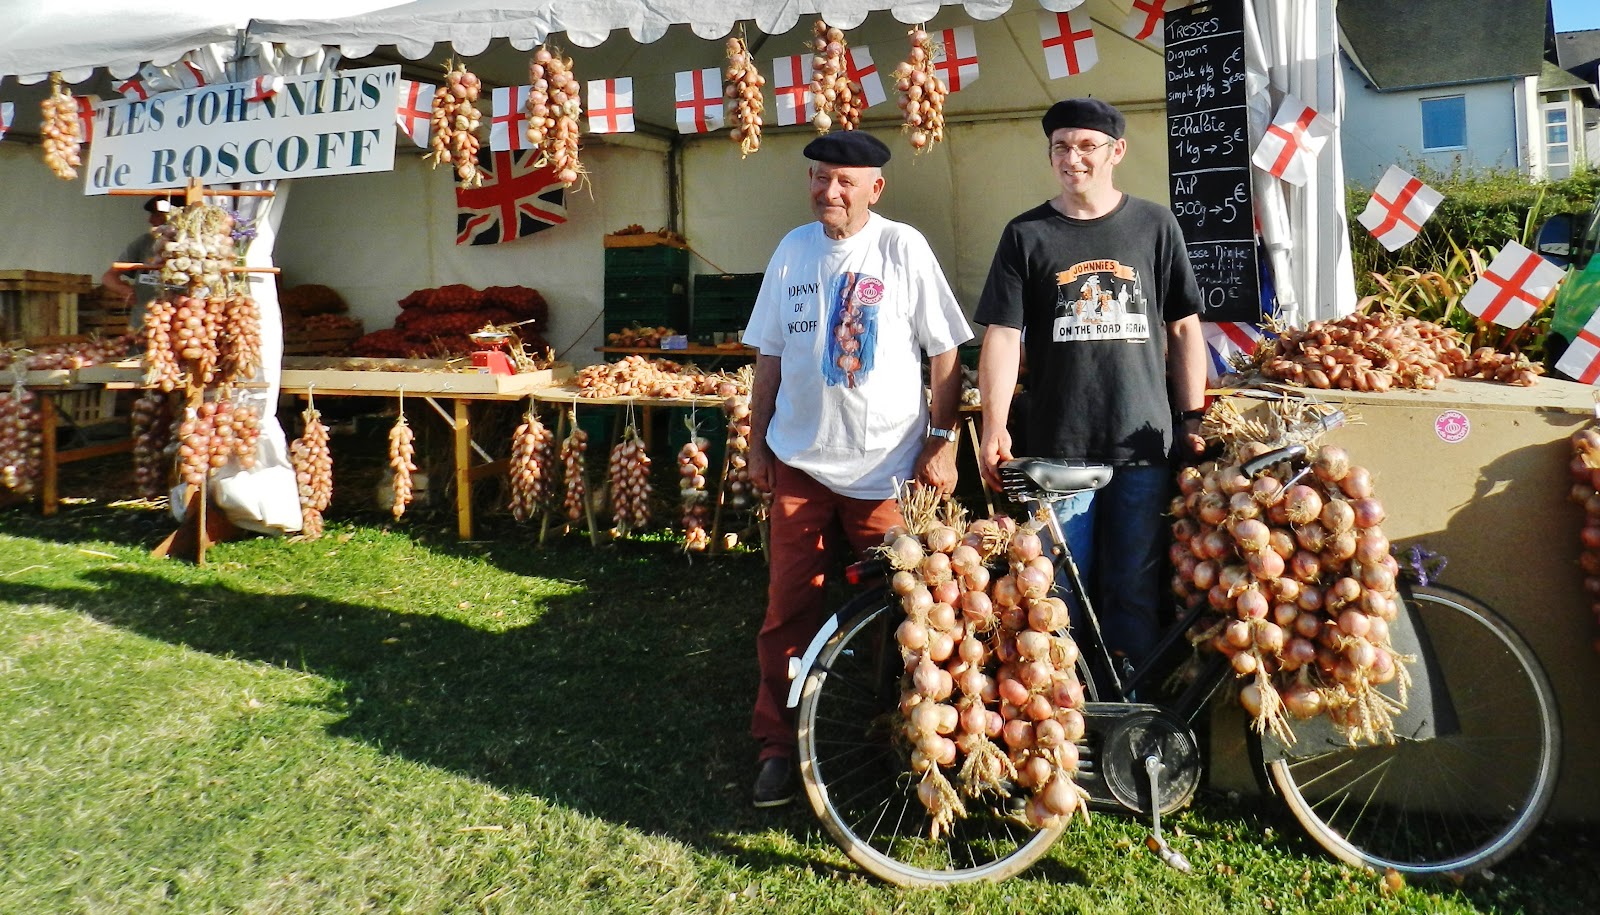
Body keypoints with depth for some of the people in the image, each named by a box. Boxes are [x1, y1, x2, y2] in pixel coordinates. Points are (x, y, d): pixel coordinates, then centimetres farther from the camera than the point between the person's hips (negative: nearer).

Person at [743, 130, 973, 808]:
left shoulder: (903, 247, -2)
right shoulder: (793, 250, 9)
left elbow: (945, 353, -1)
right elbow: (770, 357, 14)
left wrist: (943, 441, -7)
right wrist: (757, 441, 12)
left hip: (886, 464, -3)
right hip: (800, 459, 3)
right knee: (789, 605, 5)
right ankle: (778, 746, 17)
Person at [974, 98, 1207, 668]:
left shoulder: (1154, 226, 8)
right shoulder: (1026, 235, 5)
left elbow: (1184, 327, 10)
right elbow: (1002, 335, -1)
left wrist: (1193, 417, 5)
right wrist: (994, 426, -12)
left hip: (1143, 445, 1)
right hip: (1056, 448, 0)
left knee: (1135, 592, 7)